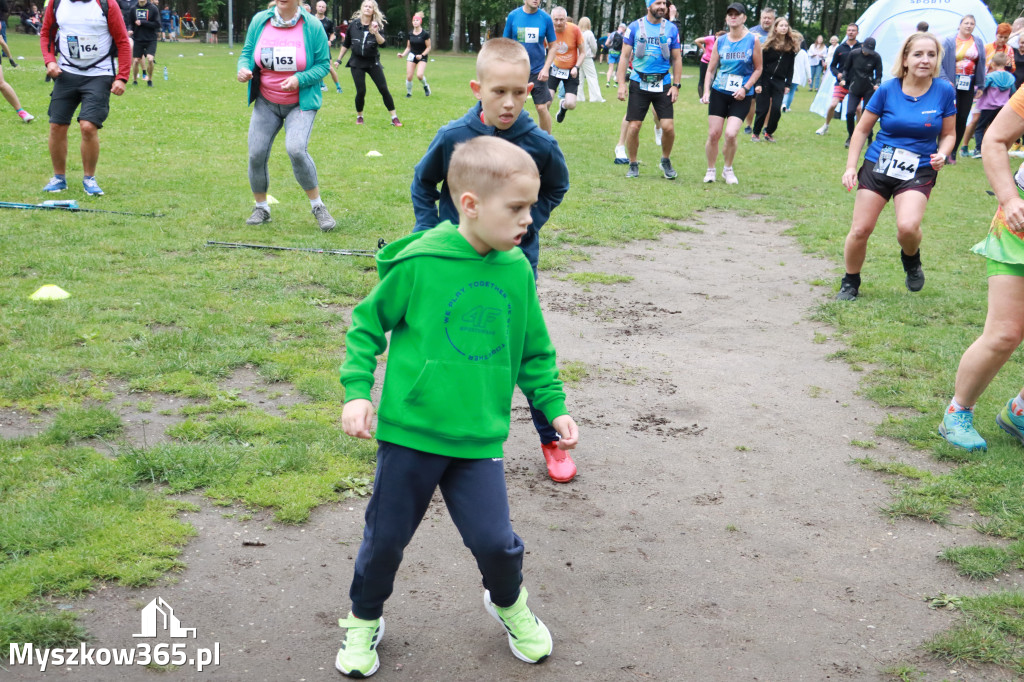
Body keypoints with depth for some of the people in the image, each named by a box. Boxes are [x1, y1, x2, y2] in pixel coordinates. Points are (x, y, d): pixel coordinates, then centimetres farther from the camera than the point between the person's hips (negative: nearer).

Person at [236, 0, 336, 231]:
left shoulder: (312, 26, -10)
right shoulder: (259, 21, -3)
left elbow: (323, 64, -7)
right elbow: (246, 53, 7)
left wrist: (299, 79, -23)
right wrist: (243, 69, -16)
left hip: (301, 103, -4)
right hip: (266, 102, 4)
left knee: (296, 149, -25)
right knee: (256, 154, -2)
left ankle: (318, 207, -7)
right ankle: (261, 208, 22)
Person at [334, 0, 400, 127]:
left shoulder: (377, 25, -2)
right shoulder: (354, 24, 0)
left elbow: (381, 42, -19)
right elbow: (346, 44, 12)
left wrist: (375, 32, -37)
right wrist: (339, 59, 14)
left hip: (373, 62, 0)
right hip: (357, 62, 0)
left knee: (384, 89, -6)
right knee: (361, 91, -7)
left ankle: (394, 118, 1)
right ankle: (359, 116, 16)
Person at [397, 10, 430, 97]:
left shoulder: (425, 34, -9)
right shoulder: (410, 34, 4)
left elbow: (428, 47, -6)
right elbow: (408, 47, 12)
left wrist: (422, 55, -19)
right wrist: (402, 54, -4)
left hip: (422, 57, -4)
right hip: (412, 56, 4)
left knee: (419, 75, -24)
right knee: (409, 77, -6)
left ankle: (425, 85, 8)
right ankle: (409, 92, 16)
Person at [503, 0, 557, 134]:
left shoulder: (545, 18, -2)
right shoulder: (513, 16, -1)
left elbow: (552, 47, 5)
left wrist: (546, 68, -6)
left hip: (538, 71, -1)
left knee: (542, 108, -4)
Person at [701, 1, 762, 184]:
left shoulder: (753, 40, -2)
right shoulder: (720, 41, 5)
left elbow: (758, 69, 2)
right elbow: (711, 69, 9)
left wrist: (745, 88, -10)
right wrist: (706, 91, -3)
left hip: (741, 96, -2)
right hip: (719, 93, 2)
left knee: (730, 134, -15)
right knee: (713, 134, -2)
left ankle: (728, 170, 9)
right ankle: (711, 170, 19)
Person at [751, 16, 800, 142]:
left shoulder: (791, 45, 6)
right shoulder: (769, 44, -3)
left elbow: (790, 68, 9)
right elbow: (760, 65, -5)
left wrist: (788, 84, 5)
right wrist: (758, 83, -11)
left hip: (779, 82, 3)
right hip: (765, 80, -2)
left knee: (776, 109, -6)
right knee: (763, 109, -3)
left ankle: (769, 132, 13)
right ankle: (755, 133, 13)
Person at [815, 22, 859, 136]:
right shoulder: (840, 48, 5)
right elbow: (832, 66, 11)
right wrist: (837, 74, -7)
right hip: (841, 82, 1)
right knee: (833, 104, -8)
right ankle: (826, 126, 14)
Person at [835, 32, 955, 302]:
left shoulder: (944, 91, -4)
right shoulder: (888, 90, -4)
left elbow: (949, 134, 7)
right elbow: (862, 130, 4)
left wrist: (942, 154, -15)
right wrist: (851, 167, -2)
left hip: (919, 171, -1)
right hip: (877, 167, 1)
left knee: (908, 227, -25)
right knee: (860, 230, -2)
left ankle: (911, 259, 12)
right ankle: (850, 283, 22)